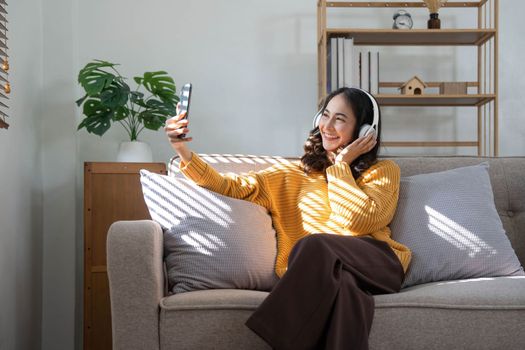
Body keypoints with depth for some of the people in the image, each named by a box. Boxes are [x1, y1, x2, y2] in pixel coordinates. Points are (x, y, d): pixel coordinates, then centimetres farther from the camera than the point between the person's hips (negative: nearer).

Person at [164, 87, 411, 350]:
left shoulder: (383, 171, 18)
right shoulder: (292, 174, 24)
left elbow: (359, 220, -3)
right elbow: (231, 187, 10)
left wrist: (341, 164, 6)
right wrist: (183, 151, -2)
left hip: (374, 266, 0)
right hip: (315, 272, 1)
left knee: (314, 245, -34)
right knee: (342, 285, -38)